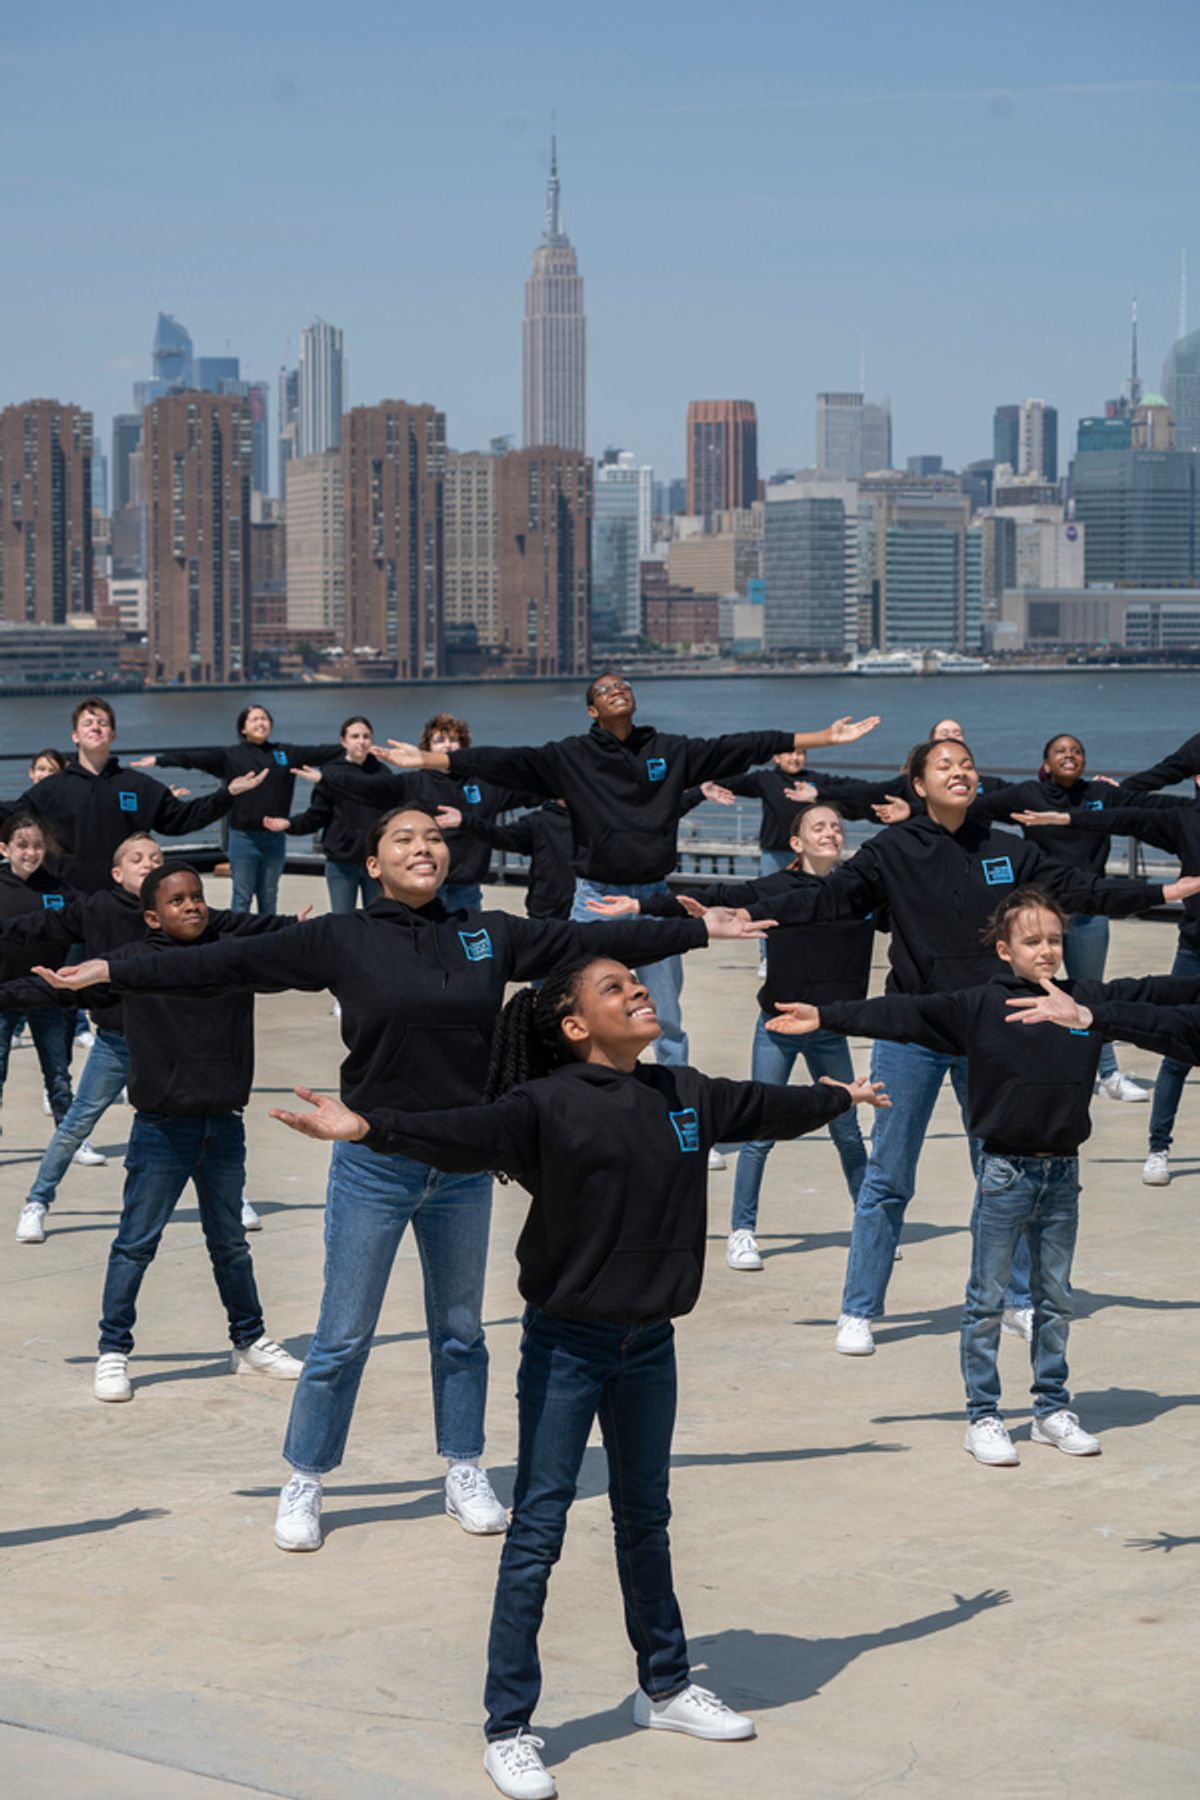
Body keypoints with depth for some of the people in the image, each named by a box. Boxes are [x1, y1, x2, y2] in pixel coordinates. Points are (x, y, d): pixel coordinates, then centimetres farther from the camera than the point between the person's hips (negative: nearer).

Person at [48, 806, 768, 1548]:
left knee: (461, 1331, 16)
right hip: (374, 1167, -3)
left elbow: (591, 940, 6)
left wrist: (700, 929, 9)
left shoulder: (491, 936, 1)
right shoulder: (341, 939, -7)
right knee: (343, 1339, 4)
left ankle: (466, 1474, 31)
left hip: (463, 1168, 3)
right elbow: (229, 961, -9)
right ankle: (305, 1483, 19)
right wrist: (116, 972, -12)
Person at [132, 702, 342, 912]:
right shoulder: (229, 756, -2)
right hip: (244, 837, -3)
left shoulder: (286, 754, 8)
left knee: (269, 900, 12)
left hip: (275, 837, 3)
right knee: (242, 898, 1)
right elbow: (193, 758, -10)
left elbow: (319, 753, 6)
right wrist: (159, 760, -20)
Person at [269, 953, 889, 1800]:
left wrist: (840, 1097, 42)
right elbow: (464, 1133, -32)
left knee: (646, 1518, 21)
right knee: (538, 1530, -2)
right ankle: (510, 1729, 4)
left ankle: (667, 1688, 37)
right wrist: (368, 1126, -50)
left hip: (648, 1343, 6)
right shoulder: (549, 1105, -15)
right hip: (567, 1346, -6)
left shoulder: (684, 1095, 5)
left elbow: (761, 1107, 25)